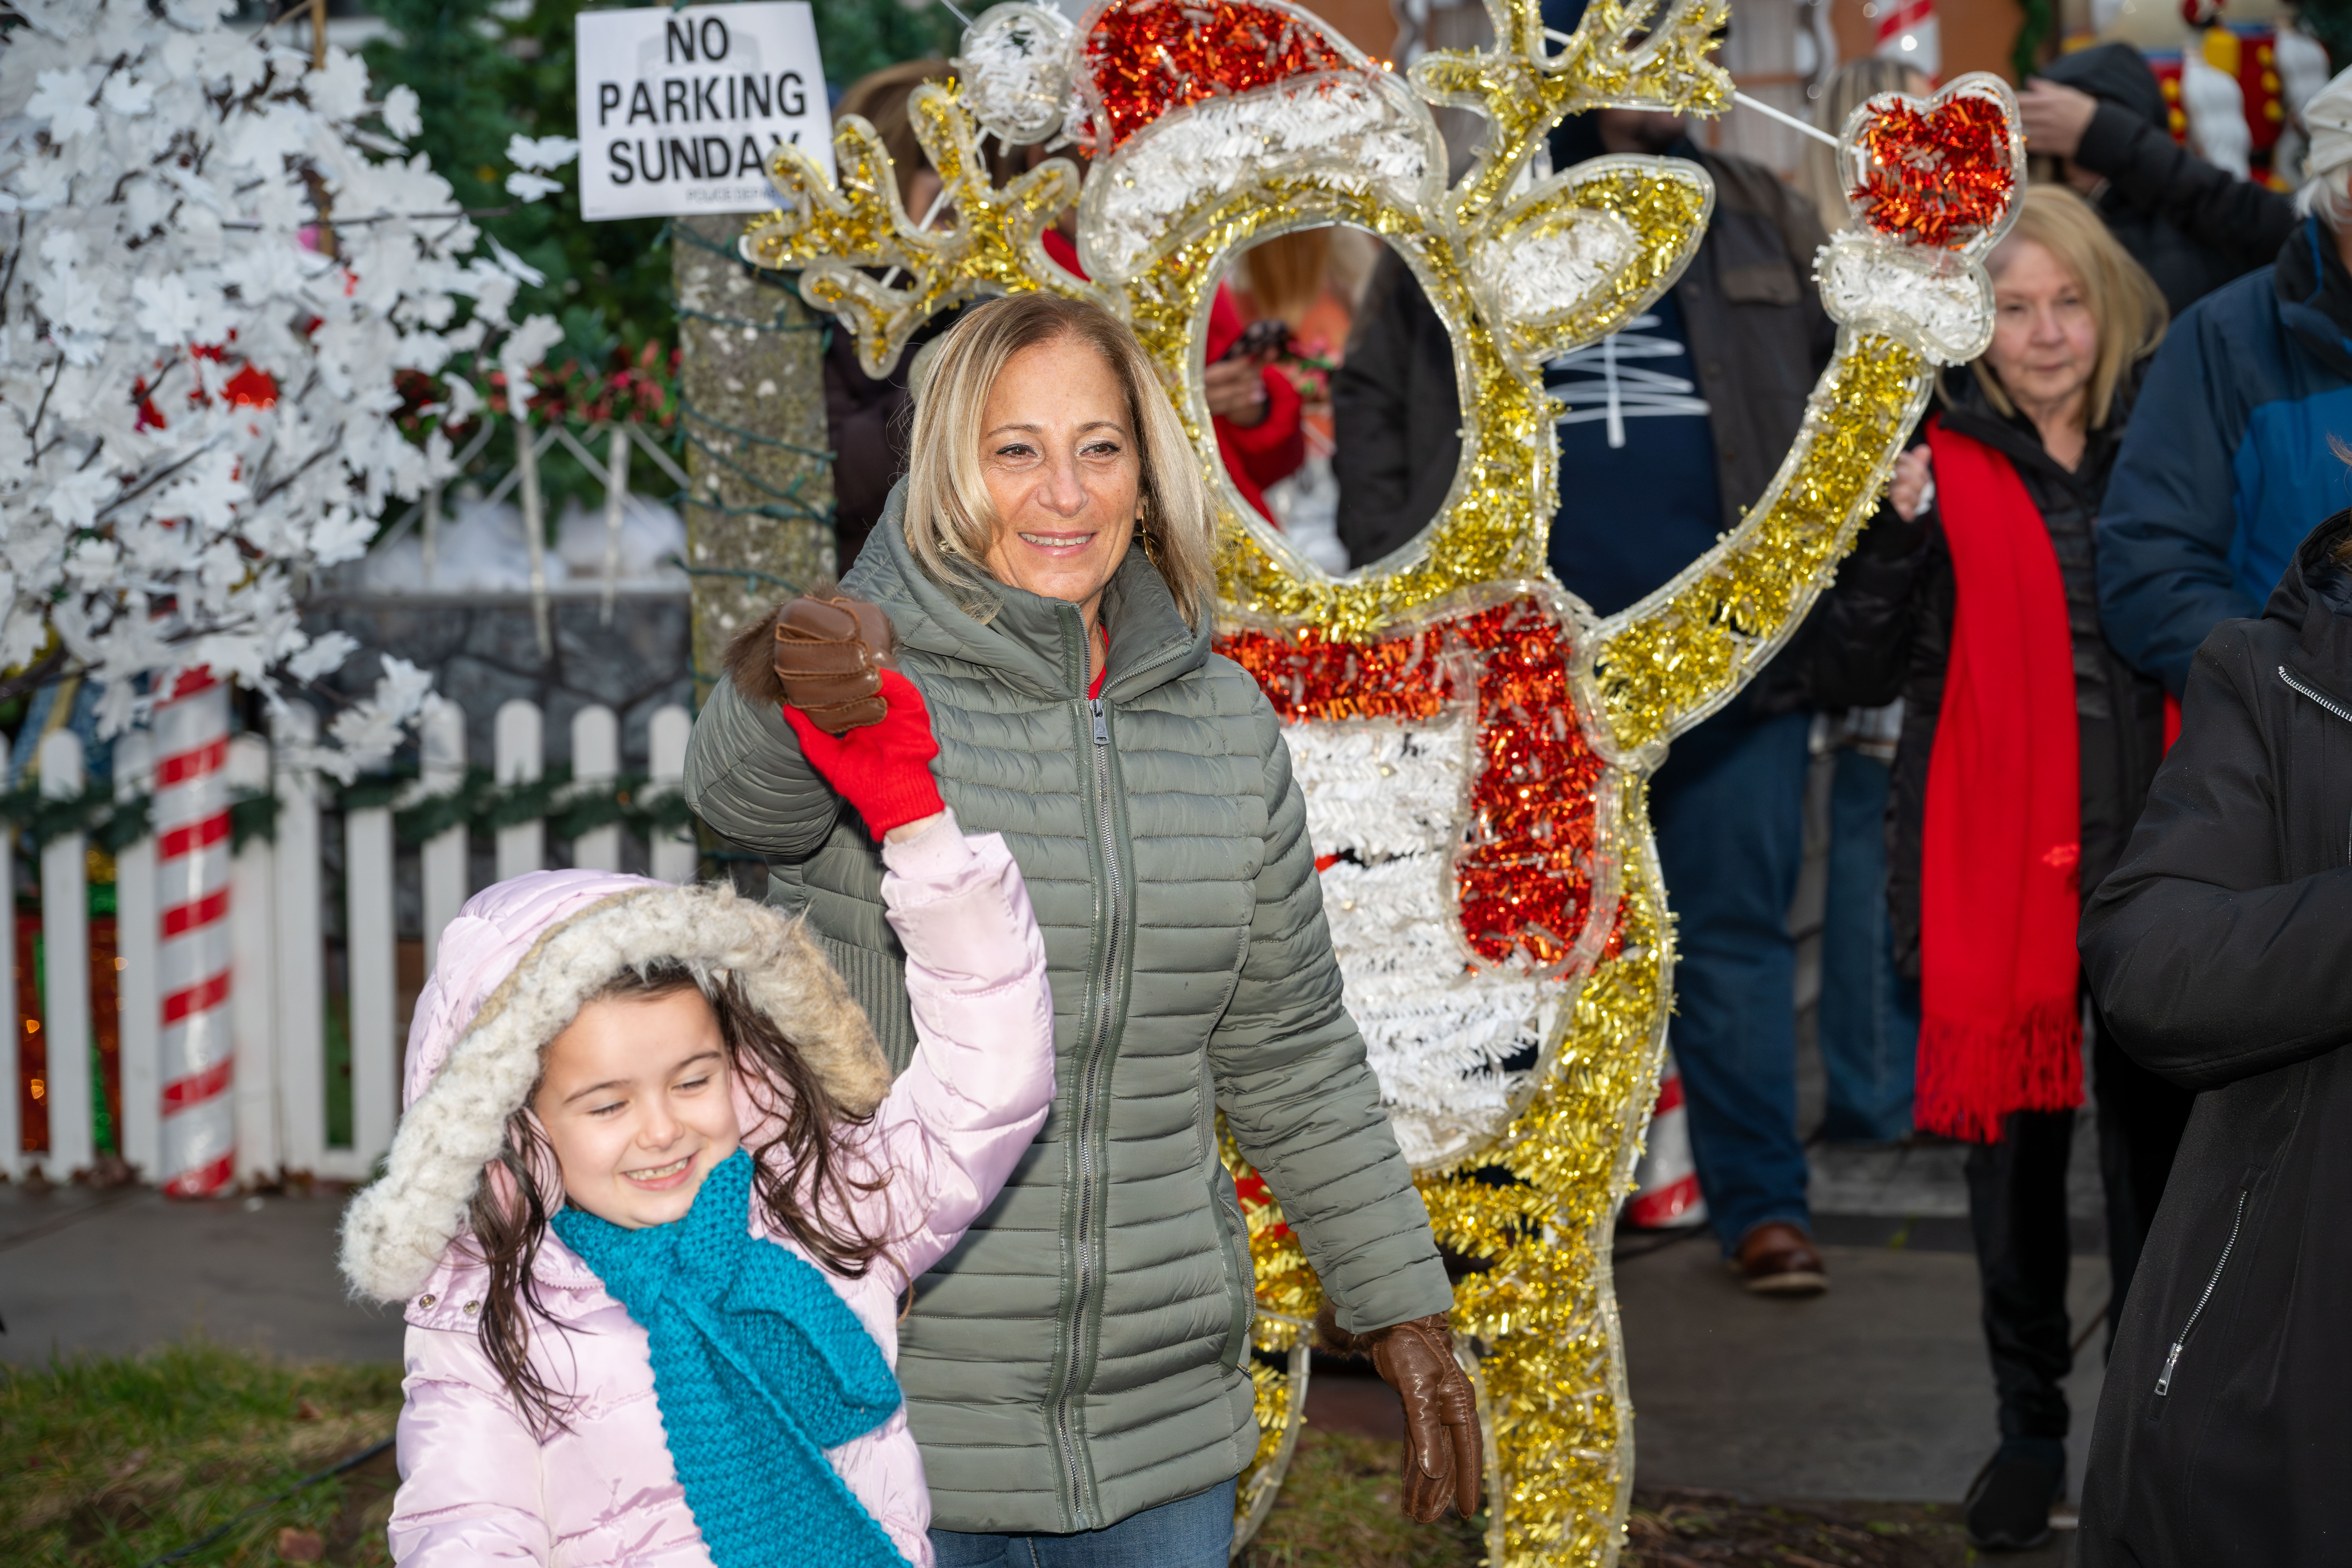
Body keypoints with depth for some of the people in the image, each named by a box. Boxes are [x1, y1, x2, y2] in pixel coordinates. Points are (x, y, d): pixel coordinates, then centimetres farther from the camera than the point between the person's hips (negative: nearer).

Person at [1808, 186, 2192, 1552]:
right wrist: (1891, 531, -18)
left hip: (2154, 862, 1)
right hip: (2002, 862, -1)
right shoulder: (1944, 465, 0)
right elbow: (1861, 666, -4)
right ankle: (2032, 1421, 22)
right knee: (2017, 1141, 7)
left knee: (2157, 1141, 6)